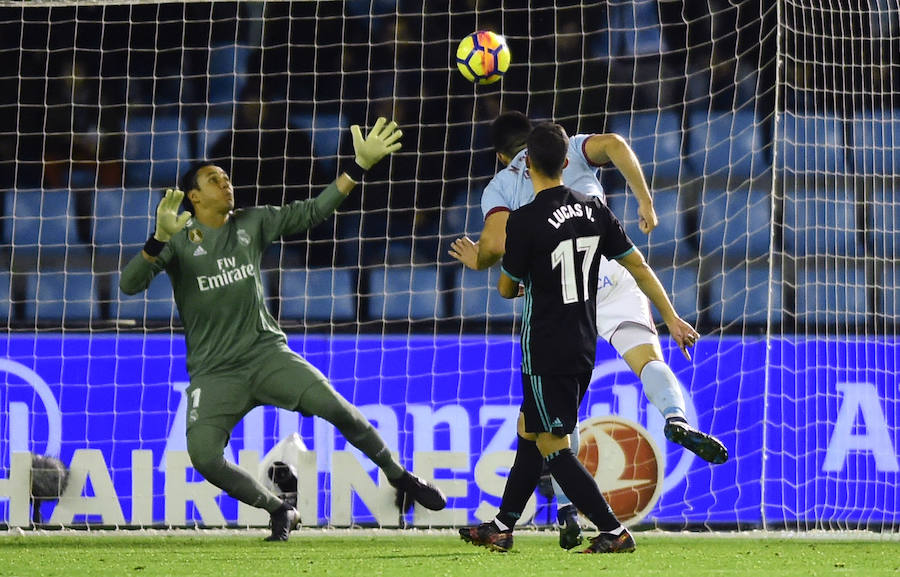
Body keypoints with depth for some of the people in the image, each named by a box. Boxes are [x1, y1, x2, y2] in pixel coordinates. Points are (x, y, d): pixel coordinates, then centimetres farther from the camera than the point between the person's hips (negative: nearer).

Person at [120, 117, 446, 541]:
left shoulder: (252, 224, 8)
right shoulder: (179, 240, -3)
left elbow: (311, 212, 10)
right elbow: (130, 284, -15)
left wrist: (358, 168, 1)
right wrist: (159, 240, -33)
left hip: (266, 351, 2)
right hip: (215, 371, -2)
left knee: (334, 406, -19)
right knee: (203, 454, -22)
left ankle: (398, 476, 2)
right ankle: (280, 512, 0)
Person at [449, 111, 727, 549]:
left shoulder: (499, 188, 18)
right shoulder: (571, 149, 21)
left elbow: (497, 242, 1)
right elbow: (614, 145, 0)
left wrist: (476, 261, 22)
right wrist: (645, 201, 4)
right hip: (610, 273, 0)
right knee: (647, 357, -9)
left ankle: (567, 508, -1)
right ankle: (676, 418, -43)